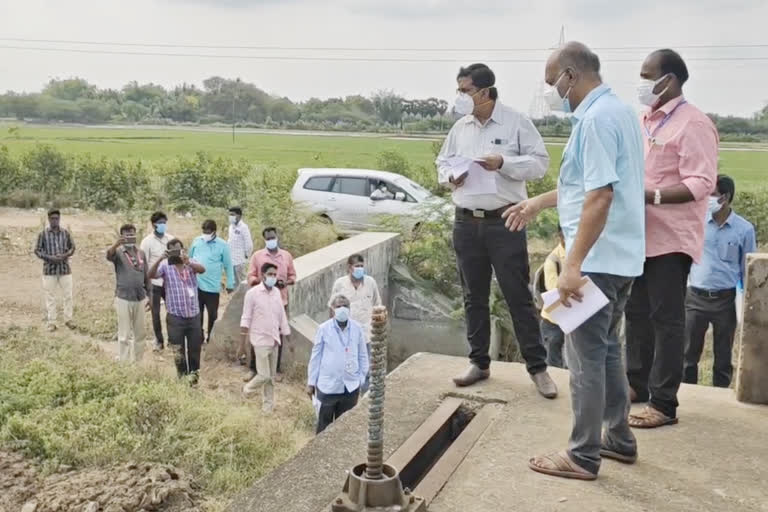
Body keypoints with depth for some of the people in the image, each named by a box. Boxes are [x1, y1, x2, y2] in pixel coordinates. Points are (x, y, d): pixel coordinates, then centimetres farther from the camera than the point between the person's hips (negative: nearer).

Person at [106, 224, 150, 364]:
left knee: (140, 333, 14)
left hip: (140, 298, 5)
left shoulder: (141, 253, 7)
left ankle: (138, 361, 27)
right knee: (125, 335, 2)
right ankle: (124, 363, 12)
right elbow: (109, 256, -32)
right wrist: (115, 245, -53)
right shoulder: (118, 252, -7)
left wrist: (150, 294, 10)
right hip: (124, 298, -5)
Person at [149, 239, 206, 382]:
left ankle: (193, 372, 29)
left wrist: (187, 262, -40)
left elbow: (202, 269, -21)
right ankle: (182, 373, 22)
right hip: (175, 316, -2)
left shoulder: (191, 263, 1)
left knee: (195, 346, 11)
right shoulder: (165, 265, -3)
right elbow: (151, 275, -20)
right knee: (178, 349, 6)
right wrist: (159, 260, -36)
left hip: (193, 314, 2)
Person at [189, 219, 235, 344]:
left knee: (212, 313, 7)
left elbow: (228, 266, -2)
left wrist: (230, 284, 1)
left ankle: (210, 335, 29)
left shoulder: (222, 245, -8)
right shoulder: (197, 241, 0)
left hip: (212, 286, -2)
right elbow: (189, 259, 12)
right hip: (195, 284, 3)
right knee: (197, 312, 12)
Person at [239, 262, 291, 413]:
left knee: (272, 376, 10)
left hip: (274, 340, 5)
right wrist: (243, 343, -9)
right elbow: (246, 320, -9)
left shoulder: (277, 292, 4)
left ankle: (268, 406, 22)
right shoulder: (252, 293, -11)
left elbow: (282, 316, 11)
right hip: (260, 340, -5)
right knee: (264, 375, -6)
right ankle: (248, 388, 23)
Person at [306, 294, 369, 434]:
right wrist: (311, 382, 1)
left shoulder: (357, 328, -4)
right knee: (324, 423, 11)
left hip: (350, 386, 2)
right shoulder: (324, 329, -9)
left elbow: (363, 355, 5)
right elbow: (316, 356, -2)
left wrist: (361, 378, 4)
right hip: (328, 385, -2)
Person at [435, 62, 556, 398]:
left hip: (504, 223, -5)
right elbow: (443, 162, 17)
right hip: (466, 224, 5)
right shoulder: (460, 127, 9)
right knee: (474, 297, 12)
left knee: (518, 297, 0)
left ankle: (538, 367, 9)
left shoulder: (516, 123, -5)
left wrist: (503, 163, -20)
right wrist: (449, 176, -6)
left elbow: (539, 163, -6)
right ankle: (479, 363, 24)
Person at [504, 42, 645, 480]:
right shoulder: (619, 110, 14)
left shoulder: (596, 118, -18)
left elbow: (599, 197, -26)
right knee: (607, 349, 19)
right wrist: (537, 203, 28)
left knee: (586, 356, 0)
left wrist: (573, 265, -27)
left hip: (598, 259, -10)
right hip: (621, 256, 10)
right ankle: (620, 438, 30)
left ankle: (584, 456, 11)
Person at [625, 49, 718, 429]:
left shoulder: (692, 124, -13)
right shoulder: (645, 121, 15)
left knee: (666, 319, -3)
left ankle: (663, 403, 5)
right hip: (639, 235, 8)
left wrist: (653, 196, -29)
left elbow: (702, 183, -20)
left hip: (670, 238, -8)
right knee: (637, 313, 15)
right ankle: (638, 383, 28)